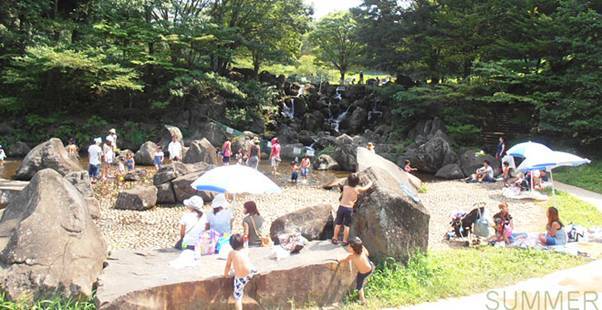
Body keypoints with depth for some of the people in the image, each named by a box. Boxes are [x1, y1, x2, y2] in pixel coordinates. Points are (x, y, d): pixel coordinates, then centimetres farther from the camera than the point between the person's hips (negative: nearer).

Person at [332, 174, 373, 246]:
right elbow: (366, 188, 14)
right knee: (347, 226, 7)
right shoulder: (357, 189, -4)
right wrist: (370, 183, 35)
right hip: (349, 209, -2)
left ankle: (335, 238, 22)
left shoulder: (345, 187, 2)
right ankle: (345, 241, 13)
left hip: (341, 207, 2)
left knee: (338, 224, 12)